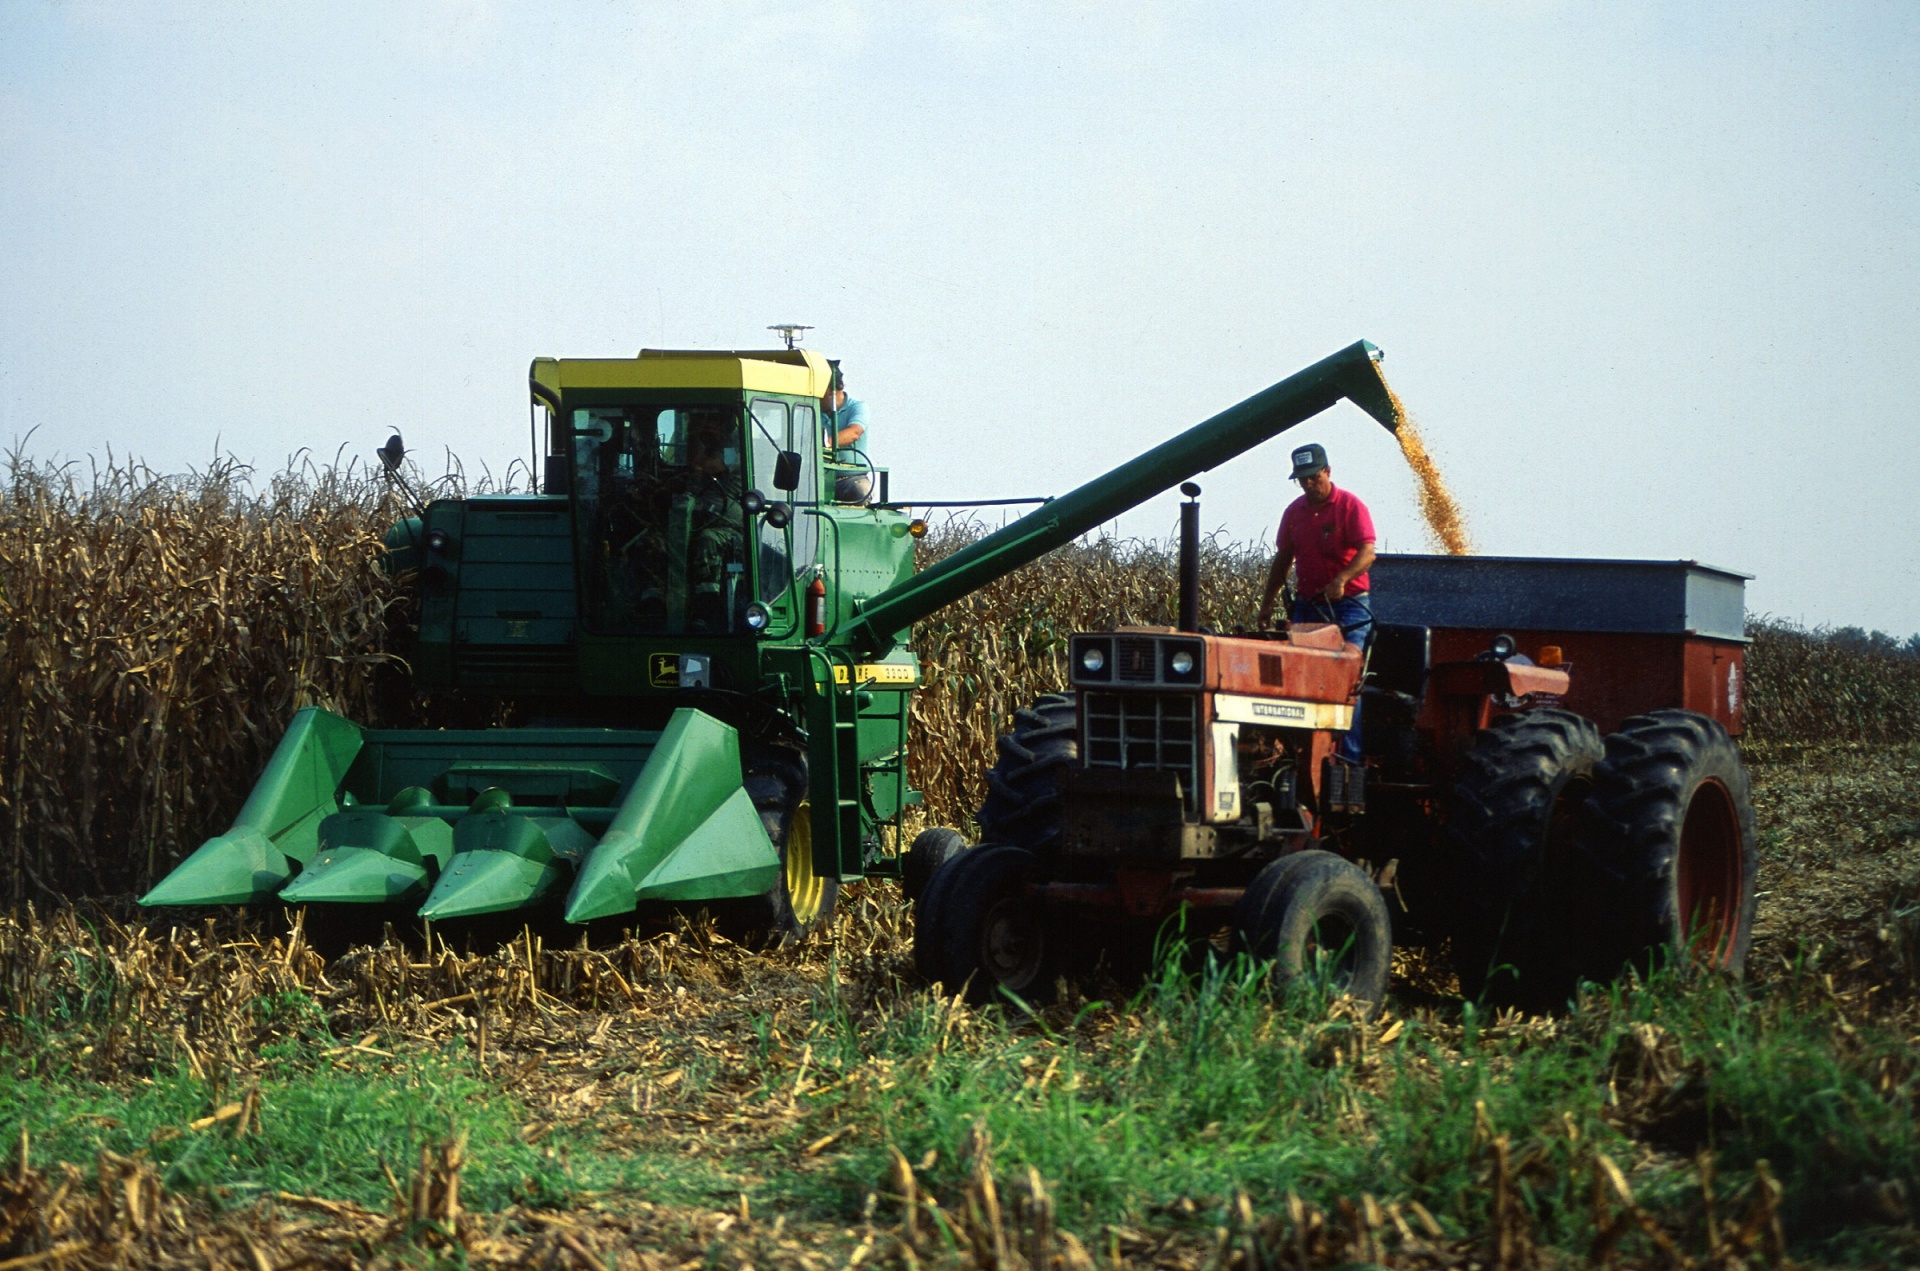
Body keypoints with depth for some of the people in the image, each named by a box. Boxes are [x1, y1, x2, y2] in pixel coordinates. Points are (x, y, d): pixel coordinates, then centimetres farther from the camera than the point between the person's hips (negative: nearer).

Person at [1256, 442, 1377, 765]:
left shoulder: (1350, 505, -6)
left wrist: (1341, 580, -32)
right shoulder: (1294, 511, 11)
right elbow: (1283, 559, 19)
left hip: (1349, 605, -5)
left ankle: (1348, 753, -12)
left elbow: (1367, 553, -16)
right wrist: (1268, 600, 15)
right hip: (1308, 605, 5)